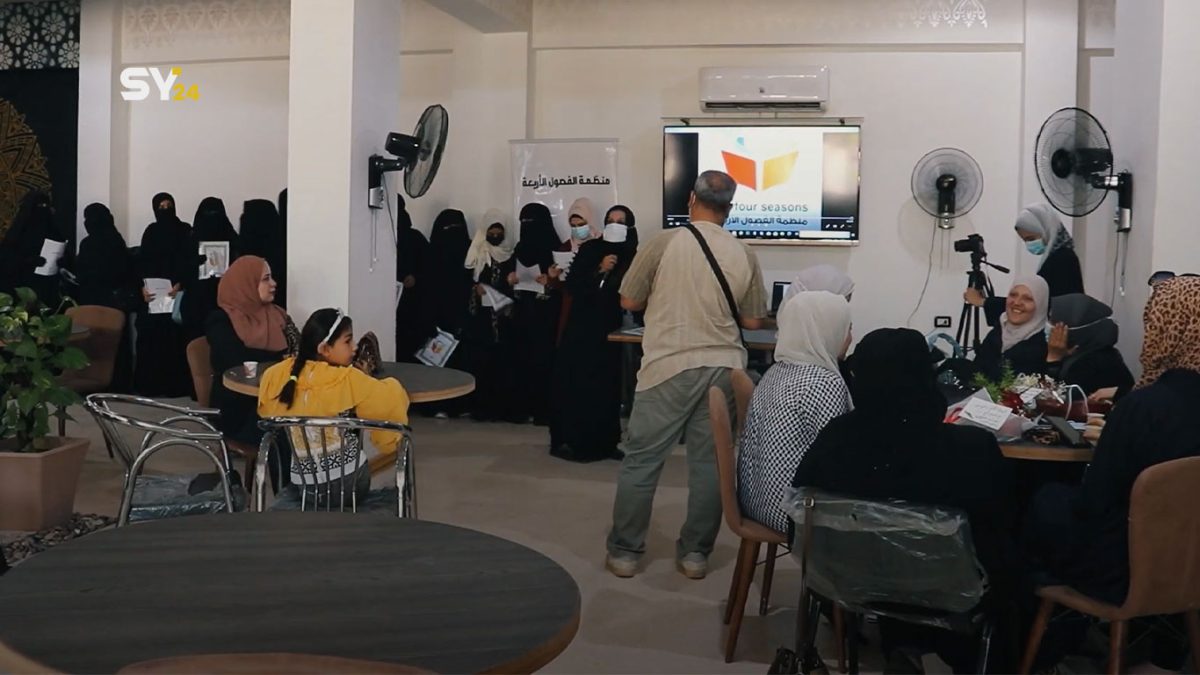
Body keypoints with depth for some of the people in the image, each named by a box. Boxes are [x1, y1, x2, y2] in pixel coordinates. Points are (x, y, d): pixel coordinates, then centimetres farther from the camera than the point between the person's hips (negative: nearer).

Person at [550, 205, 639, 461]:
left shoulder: (632, 258, 2)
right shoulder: (590, 249, 3)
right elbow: (571, 285, -5)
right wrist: (599, 271, -15)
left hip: (609, 330, 1)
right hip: (580, 328, 0)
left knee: (606, 386, -1)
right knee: (574, 384, -3)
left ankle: (603, 442, 9)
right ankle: (569, 440, 3)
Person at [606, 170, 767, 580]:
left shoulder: (664, 243, -6)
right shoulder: (745, 255, 3)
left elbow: (629, 302, 2)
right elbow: (753, 321, 10)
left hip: (670, 367, -3)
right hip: (722, 369, 3)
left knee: (641, 460, 6)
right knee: (709, 461, 10)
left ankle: (624, 552, 13)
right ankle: (695, 553, 16)